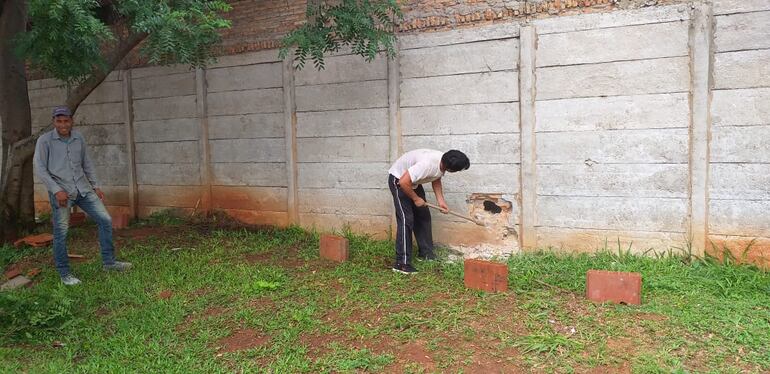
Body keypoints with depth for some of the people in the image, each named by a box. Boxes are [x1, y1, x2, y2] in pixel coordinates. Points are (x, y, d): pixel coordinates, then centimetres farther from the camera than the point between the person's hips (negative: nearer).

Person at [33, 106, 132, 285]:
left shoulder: (79, 138, 9)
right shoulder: (45, 140, -4)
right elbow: (39, 169, -7)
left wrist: (96, 186, 14)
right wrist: (56, 190, -15)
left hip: (83, 189, 4)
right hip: (61, 192, -4)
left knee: (105, 220, 0)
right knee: (61, 233, 0)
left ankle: (109, 262, 10)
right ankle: (64, 274, 13)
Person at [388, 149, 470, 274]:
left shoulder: (443, 162, -14)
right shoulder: (427, 164, -39)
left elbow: (436, 179, 6)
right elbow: (403, 182, -36)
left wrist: (440, 200, -5)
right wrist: (416, 199, -21)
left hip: (413, 181, 9)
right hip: (399, 180, -9)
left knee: (423, 216, 10)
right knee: (406, 219, -14)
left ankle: (425, 253, 23)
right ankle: (401, 263, -12)